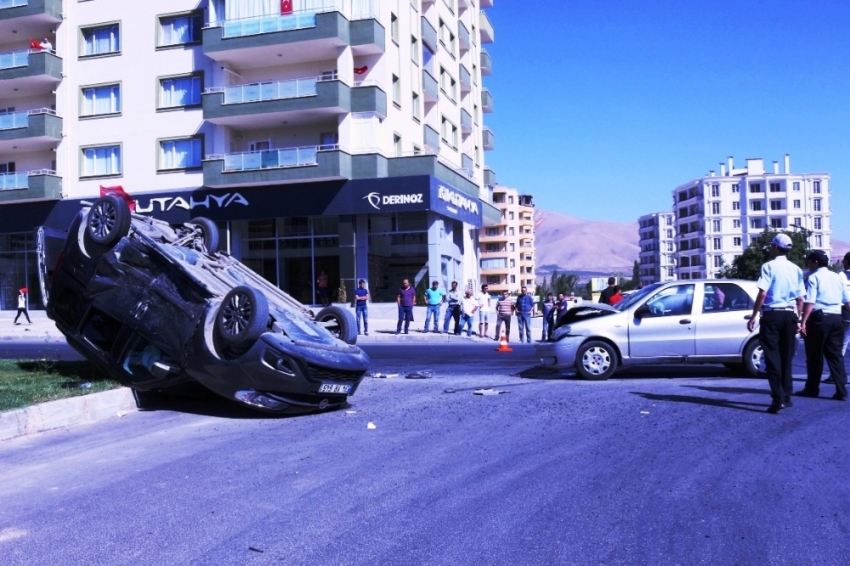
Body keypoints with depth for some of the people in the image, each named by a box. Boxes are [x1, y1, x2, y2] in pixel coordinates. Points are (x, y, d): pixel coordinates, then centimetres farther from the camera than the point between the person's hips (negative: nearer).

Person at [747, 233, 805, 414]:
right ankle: (786, 397, 19)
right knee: (786, 357, 14)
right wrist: (797, 319, 19)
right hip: (790, 315, 5)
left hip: (772, 315, -5)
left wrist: (753, 316, -9)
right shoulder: (796, 269, 10)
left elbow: (762, 293, -14)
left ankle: (778, 399, -10)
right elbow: (800, 299, 9)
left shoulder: (769, 266, -6)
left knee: (773, 357, -4)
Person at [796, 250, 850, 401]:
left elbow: (809, 302, -16)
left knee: (815, 356, 4)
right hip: (837, 318, 6)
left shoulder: (813, 277, -7)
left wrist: (803, 322, -17)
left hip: (819, 318, -6)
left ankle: (812, 389, 13)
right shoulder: (837, 277, 14)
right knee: (835, 355, 8)